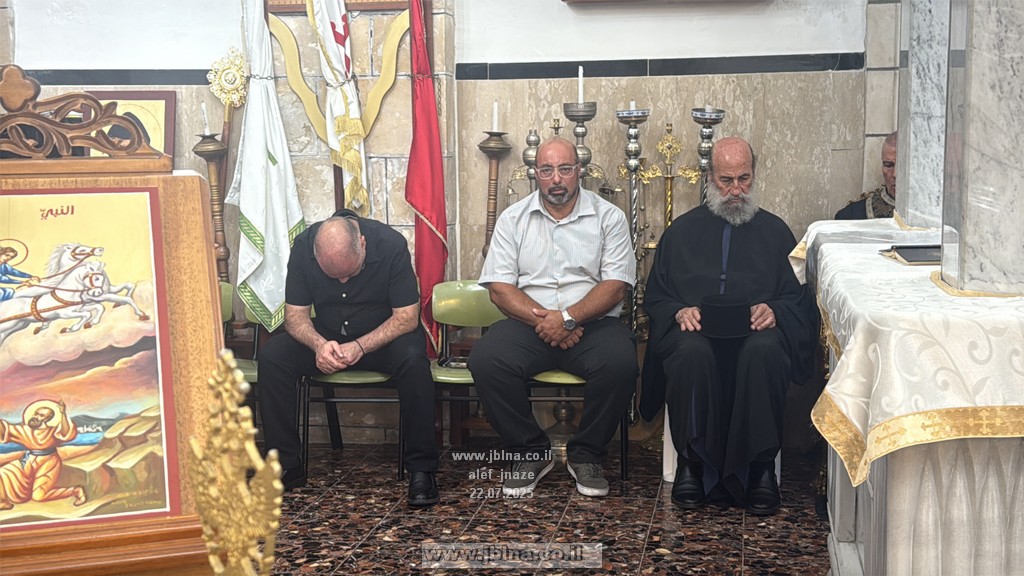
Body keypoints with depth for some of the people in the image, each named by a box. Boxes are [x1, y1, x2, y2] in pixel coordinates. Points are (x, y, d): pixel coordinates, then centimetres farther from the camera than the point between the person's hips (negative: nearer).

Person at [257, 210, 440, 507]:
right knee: (272, 355, -22)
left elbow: (407, 316, -18)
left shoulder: (391, 244, -22)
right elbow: (295, 313, -7)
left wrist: (361, 346, -30)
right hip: (326, 336, 3)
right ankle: (286, 466, -12)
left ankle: (421, 469, -24)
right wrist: (318, 344, -29)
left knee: (412, 358, -36)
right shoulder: (303, 245, -14)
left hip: (384, 335, -3)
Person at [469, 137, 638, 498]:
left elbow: (615, 285, -4)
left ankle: (586, 454, -8)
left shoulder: (608, 217, 6)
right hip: (529, 322, 1)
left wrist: (568, 318, -18)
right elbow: (500, 288, 1)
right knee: (485, 360, -28)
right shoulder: (513, 219, 10)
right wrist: (543, 320, -15)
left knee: (621, 362, -33)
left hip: (592, 323, -1)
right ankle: (529, 451, -7)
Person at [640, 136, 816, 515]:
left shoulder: (775, 231, 21)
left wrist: (773, 310, -10)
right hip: (694, 331, 0)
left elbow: (797, 296, 13)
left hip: (756, 332, 0)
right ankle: (692, 464, -25)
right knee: (693, 353, -37)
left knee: (764, 352, -38)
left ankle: (759, 468, -29)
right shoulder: (683, 230, 22)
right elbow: (655, 297, 17)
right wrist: (679, 312, -6)